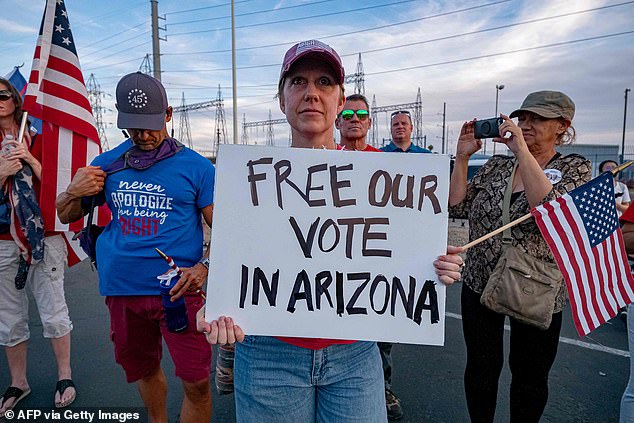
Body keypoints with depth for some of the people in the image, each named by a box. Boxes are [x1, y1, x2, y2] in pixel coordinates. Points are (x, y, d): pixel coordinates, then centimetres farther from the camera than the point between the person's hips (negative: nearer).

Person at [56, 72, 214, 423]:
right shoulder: (108, 164, 7)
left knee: (196, 381, -3)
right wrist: (73, 193, -7)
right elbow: (66, 216, 16)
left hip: (179, 289, -3)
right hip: (123, 289, 4)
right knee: (143, 370, 21)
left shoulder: (196, 166, -3)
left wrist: (204, 266, -20)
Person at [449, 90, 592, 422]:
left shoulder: (575, 168, -4)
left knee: (529, 374, 16)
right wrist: (462, 157, -8)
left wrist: (522, 151, -25)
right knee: (481, 367, 15)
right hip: (480, 283, 3)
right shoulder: (496, 165, 4)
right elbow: (458, 208, -2)